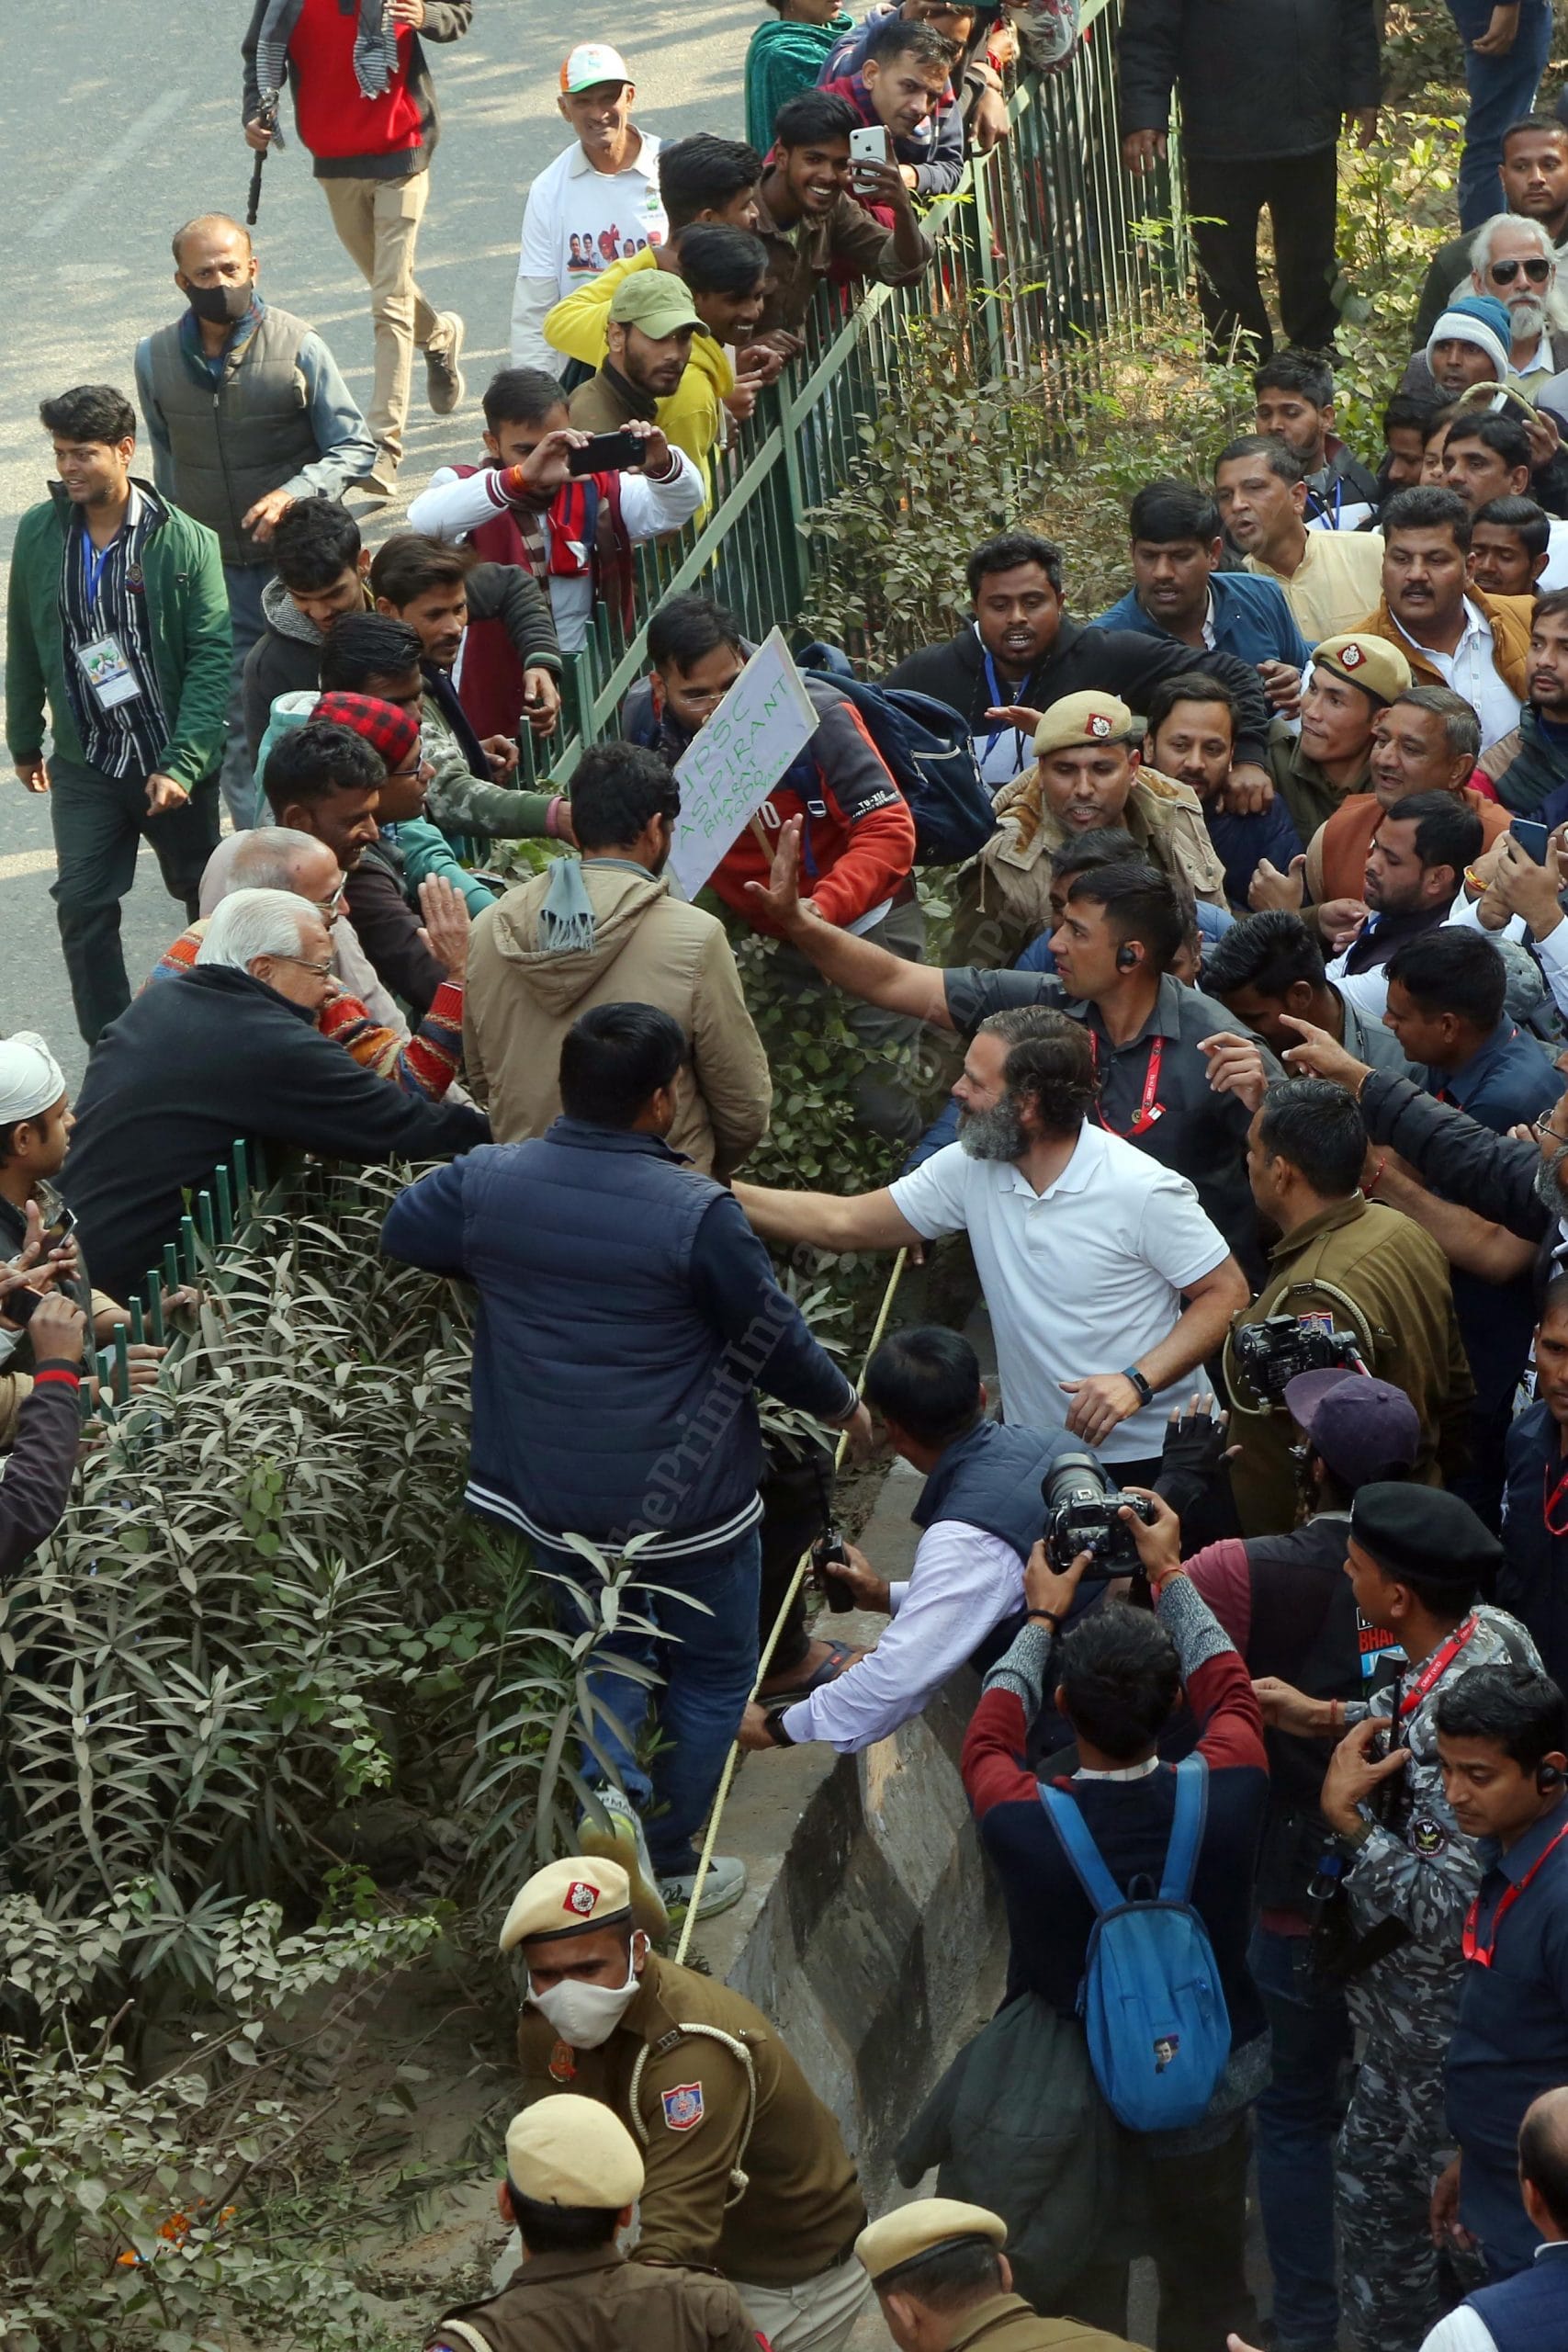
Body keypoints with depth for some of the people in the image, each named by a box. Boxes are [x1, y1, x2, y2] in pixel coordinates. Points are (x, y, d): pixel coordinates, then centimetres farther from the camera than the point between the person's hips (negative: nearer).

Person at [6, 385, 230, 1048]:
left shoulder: (185, 542, -13)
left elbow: (212, 660, -16)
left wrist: (182, 764, -23)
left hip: (175, 764, -2)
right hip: (85, 764, 2)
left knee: (206, 896, 14)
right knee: (83, 907, -7)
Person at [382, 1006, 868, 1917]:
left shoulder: (488, 1183, -9)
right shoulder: (697, 1214, -23)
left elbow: (400, 1231, 11)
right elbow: (775, 1338, -12)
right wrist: (843, 1403, 8)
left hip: (551, 1495, 4)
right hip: (685, 1498, -4)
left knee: (610, 1653, 25)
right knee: (711, 1671, 17)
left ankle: (608, 1787, -2)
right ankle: (671, 1860, 21)